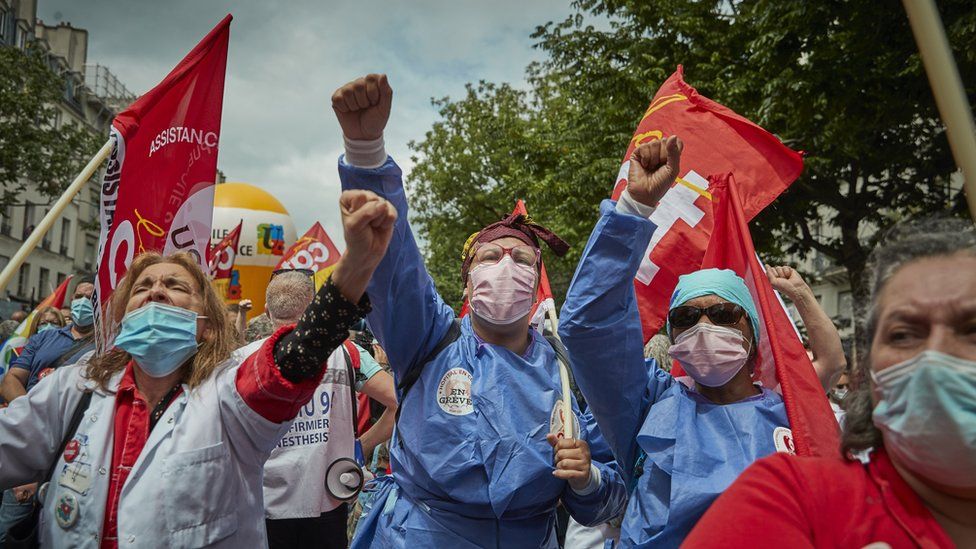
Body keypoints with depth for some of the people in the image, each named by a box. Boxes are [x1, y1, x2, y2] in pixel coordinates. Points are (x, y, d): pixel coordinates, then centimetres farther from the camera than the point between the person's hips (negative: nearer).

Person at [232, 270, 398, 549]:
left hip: (262, 510, 0)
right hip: (328, 505, 0)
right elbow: (400, 402, -8)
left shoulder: (242, 359, -6)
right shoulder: (345, 352, -5)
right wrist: (362, 446, 2)